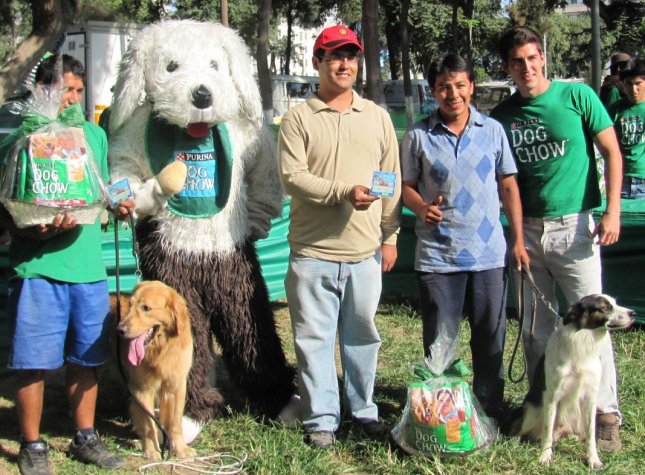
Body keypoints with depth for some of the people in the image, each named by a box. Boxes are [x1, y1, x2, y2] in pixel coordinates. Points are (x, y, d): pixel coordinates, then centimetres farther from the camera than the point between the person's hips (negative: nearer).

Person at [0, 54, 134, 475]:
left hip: (89, 264, 5)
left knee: (86, 357, 13)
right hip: (38, 267, -5)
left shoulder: (94, 134, 12)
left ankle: (85, 437, 27)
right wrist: (37, 230, -23)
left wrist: (118, 202, 2)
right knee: (34, 361, 0)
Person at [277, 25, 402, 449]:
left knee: (363, 335, 12)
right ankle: (321, 418, 16)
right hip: (312, 253, -2)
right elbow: (292, 176, -10)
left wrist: (390, 236, 7)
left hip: (365, 253, 2)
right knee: (315, 338, 4)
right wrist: (344, 192, -20)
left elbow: (393, 181, 11)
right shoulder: (299, 118, 1)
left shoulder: (377, 116, 9)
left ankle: (364, 410, 27)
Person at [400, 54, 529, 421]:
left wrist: (519, 241, 4)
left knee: (491, 338, 10)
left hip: (489, 253, 2)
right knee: (439, 342, 6)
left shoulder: (493, 130, 3)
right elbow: (407, 186, 6)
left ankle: (491, 411, 25)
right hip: (437, 255, -1)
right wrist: (422, 208, -17)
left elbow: (509, 186, 8)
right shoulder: (418, 136, -2)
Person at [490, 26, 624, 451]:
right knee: (536, 326, 9)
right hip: (526, 230, 4)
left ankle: (606, 414, 6)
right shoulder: (503, 115, 7)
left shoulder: (577, 96, -3)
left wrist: (613, 211, -10)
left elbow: (612, 151, -1)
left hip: (573, 225, -4)